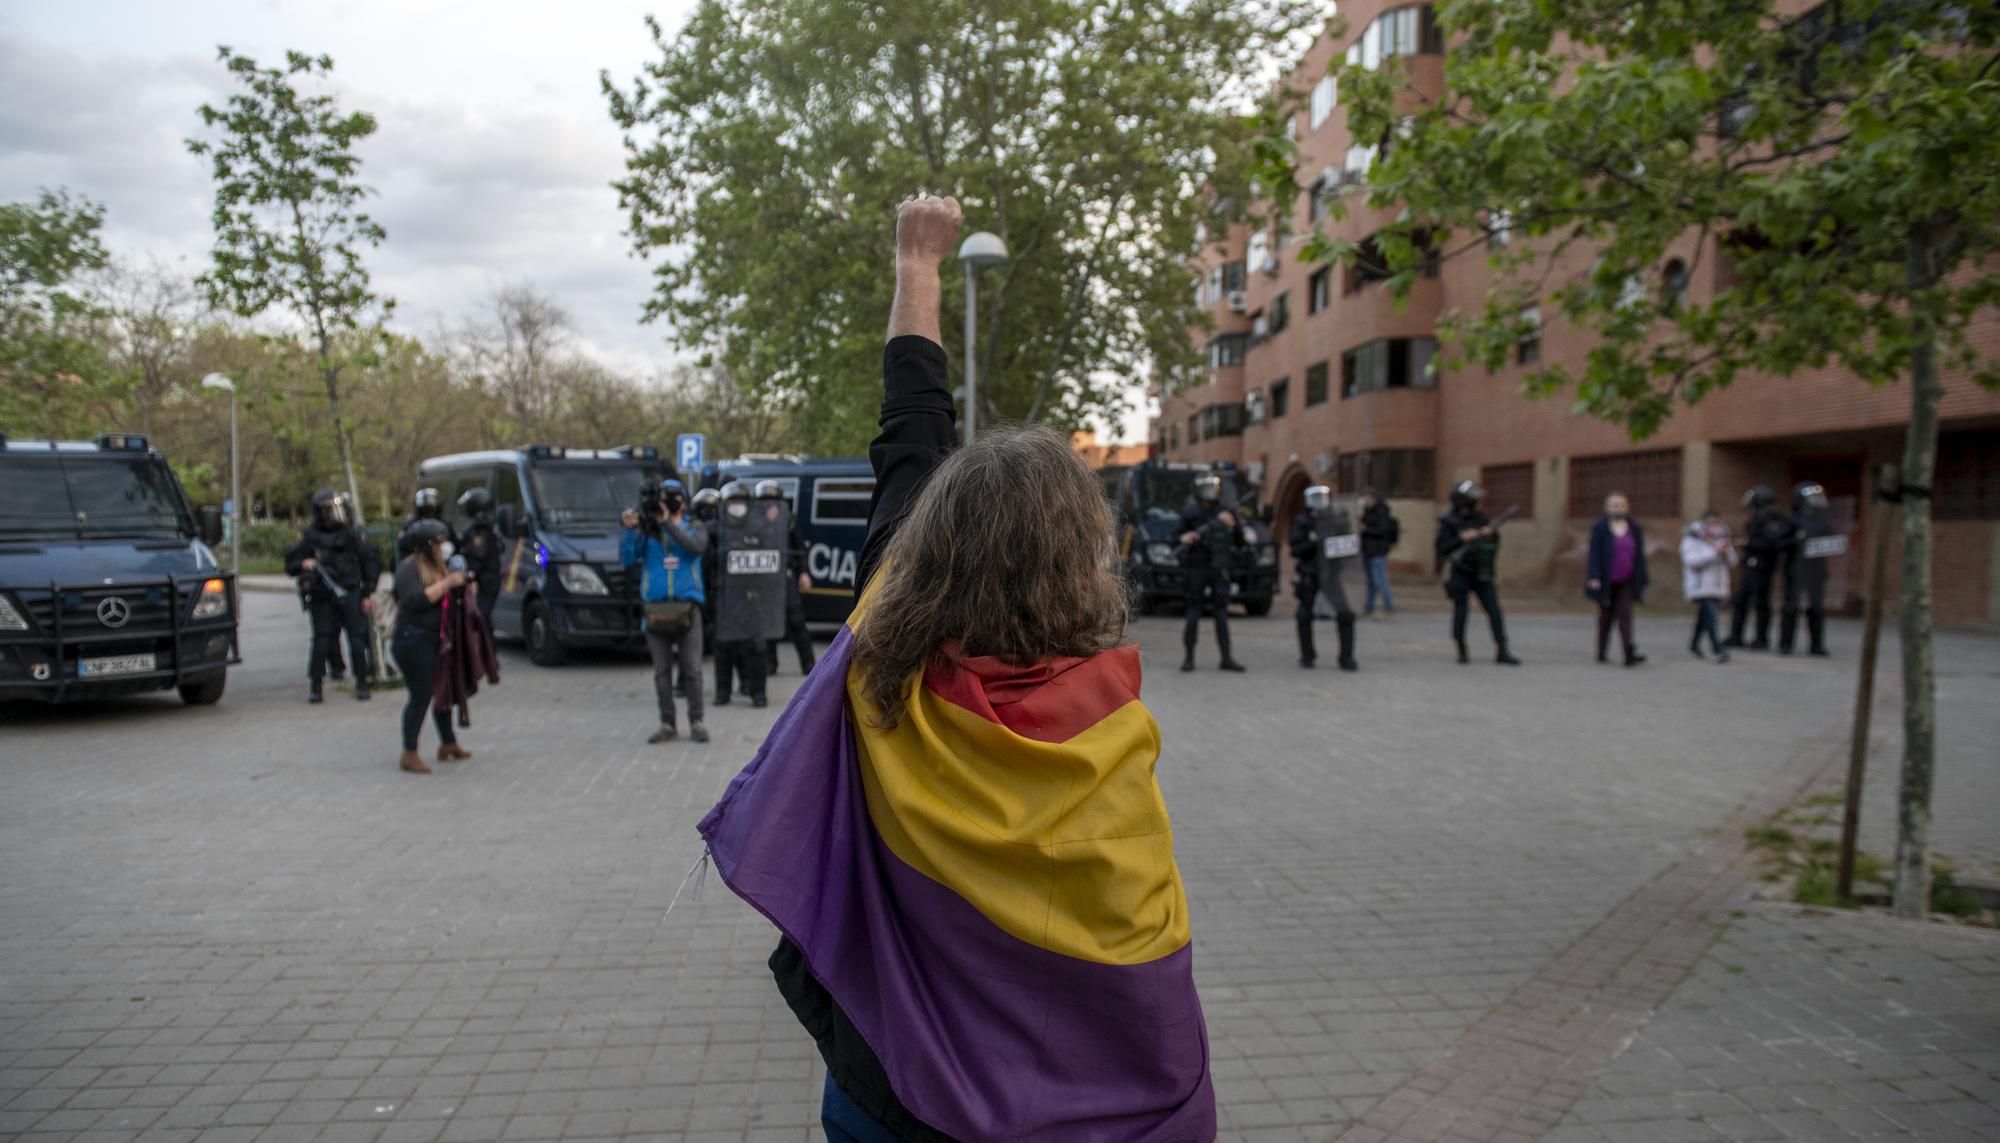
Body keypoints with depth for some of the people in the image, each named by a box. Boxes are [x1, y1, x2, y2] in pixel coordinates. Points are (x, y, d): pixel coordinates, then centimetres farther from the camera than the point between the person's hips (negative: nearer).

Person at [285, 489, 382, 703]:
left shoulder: (350, 535, 5)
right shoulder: (309, 536, 5)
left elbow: (370, 562, 8)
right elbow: (290, 564, 9)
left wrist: (368, 593, 5)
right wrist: (303, 565, -14)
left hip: (350, 595, 0)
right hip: (323, 597, 0)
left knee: (357, 638, -1)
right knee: (322, 639, -3)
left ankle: (362, 683, 8)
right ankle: (315, 685, 6)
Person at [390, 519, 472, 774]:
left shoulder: (438, 567, 17)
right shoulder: (408, 568, -10)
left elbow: (445, 598, 23)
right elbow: (416, 599, -24)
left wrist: (461, 584, 5)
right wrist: (447, 583, -21)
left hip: (437, 640, 9)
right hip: (413, 640, -8)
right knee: (421, 696, -8)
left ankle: (448, 744, 26)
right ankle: (409, 754, -1)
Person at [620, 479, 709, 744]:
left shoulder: (694, 528, 9)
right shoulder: (647, 530, 9)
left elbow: (696, 547, -14)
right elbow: (626, 559, -2)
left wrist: (668, 522, -18)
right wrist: (630, 530, -15)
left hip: (687, 609, -1)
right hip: (656, 610, 1)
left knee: (692, 670, -4)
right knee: (662, 672, 4)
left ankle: (696, 723, 6)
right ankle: (668, 725, 11)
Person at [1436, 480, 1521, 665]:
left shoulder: (1481, 518, 8)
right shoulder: (1448, 522, -5)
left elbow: (1494, 543, 14)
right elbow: (1442, 549, -12)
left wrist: (1492, 532, -7)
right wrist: (1463, 539, -21)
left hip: (1482, 574, 4)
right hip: (1460, 574, -4)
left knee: (1494, 611, -4)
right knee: (1461, 612, 2)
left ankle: (1502, 652, -5)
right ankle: (1462, 652, 16)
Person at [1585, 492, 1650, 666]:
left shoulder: (1635, 528, 6)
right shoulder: (1600, 528, -3)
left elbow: (1639, 556, 7)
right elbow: (1594, 554, -8)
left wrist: (1641, 581, 5)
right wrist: (1594, 578, -17)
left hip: (1626, 582, 1)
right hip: (1606, 581, -1)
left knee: (1625, 614, -11)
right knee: (1606, 616, 9)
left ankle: (1629, 655, -19)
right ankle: (1602, 653, 22)